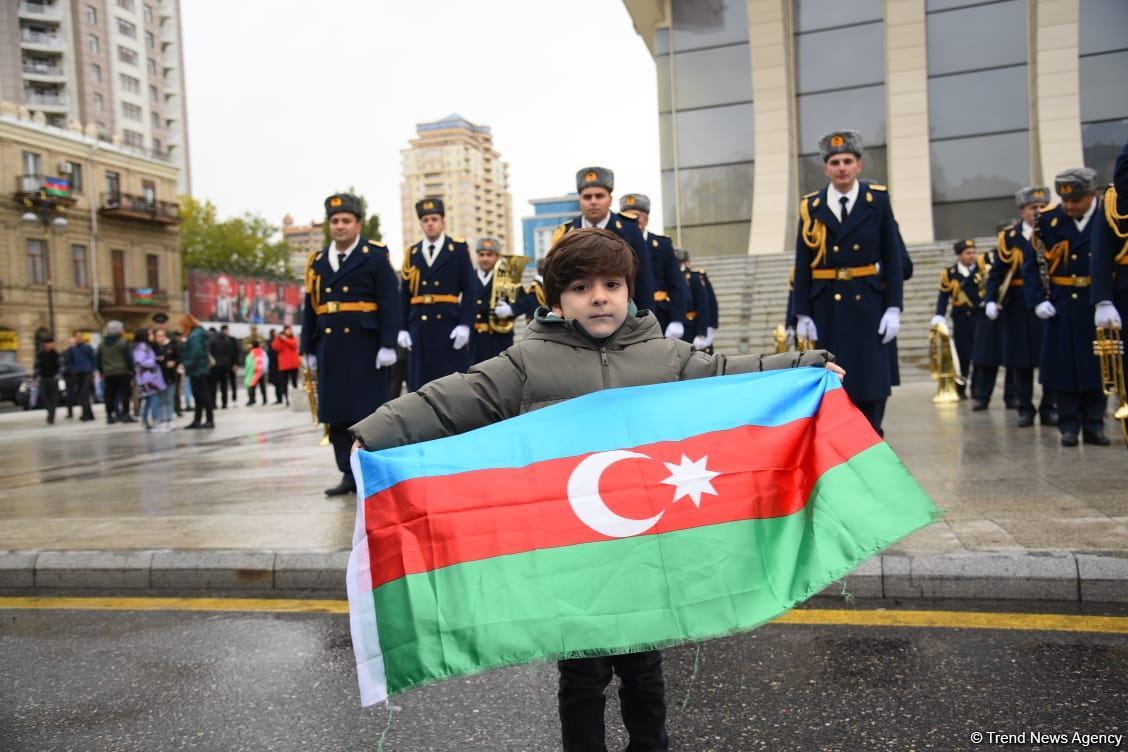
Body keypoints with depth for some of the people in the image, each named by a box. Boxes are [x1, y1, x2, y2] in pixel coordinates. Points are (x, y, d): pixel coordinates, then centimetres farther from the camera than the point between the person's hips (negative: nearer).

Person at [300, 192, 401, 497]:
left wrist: (388, 344, -12)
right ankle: (349, 474, 13)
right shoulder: (316, 262, 15)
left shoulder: (375, 255, 1)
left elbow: (390, 303, -5)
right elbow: (310, 309, 17)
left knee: (369, 411, 0)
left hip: (364, 346, -5)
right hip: (329, 346, 5)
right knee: (336, 413, 5)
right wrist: (308, 349, 13)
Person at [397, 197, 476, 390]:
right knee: (421, 385, 5)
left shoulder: (459, 249, 4)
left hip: (449, 327, -3)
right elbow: (405, 295, 11)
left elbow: (470, 289, -3)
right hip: (419, 328, 3)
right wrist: (403, 328, 3)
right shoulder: (411, 253, 12)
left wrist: (465, 324, -12)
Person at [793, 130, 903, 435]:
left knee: (872, 382, 3)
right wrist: (802, 314, -1)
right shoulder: (811, 206, 3)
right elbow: (802, 265, 3)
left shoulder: (878, 199, 3)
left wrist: (893, 308, -6)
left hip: (868, 304, 0)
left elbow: (892, 258, 1)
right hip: (826, 307, 0)